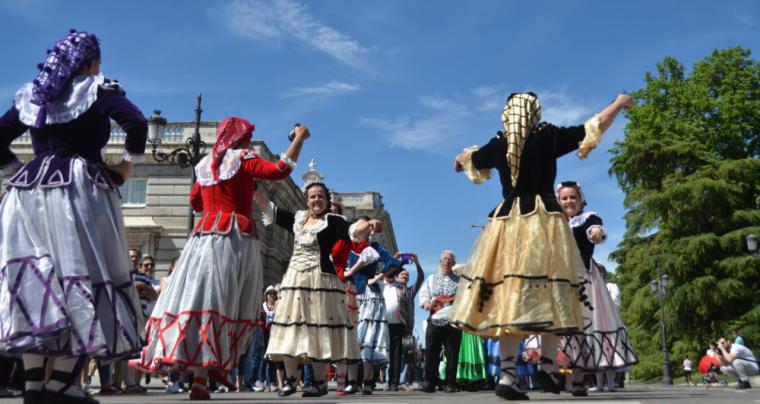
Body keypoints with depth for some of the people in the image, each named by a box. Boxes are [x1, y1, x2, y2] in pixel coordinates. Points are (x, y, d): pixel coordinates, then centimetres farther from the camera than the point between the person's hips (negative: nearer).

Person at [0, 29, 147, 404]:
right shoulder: (99, 89, 3)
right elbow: (136, 123, -12)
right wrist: (127, 165, -2)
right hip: (79, 188, -5)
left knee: (35, 280, 4)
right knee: (83, 276, -4)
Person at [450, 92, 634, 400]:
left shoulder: (498, 144, 8)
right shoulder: (549, 136, -1)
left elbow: (470, 160, 27)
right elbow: (595, 127, 6)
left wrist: (461, 158, 51)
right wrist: (619, 103, 23)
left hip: (507, 221, 3)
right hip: (544, 220, -3)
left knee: (511, 298, -1)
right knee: (552, 295, 5)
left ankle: (507, 377, -6)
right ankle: (547, 367, 2)